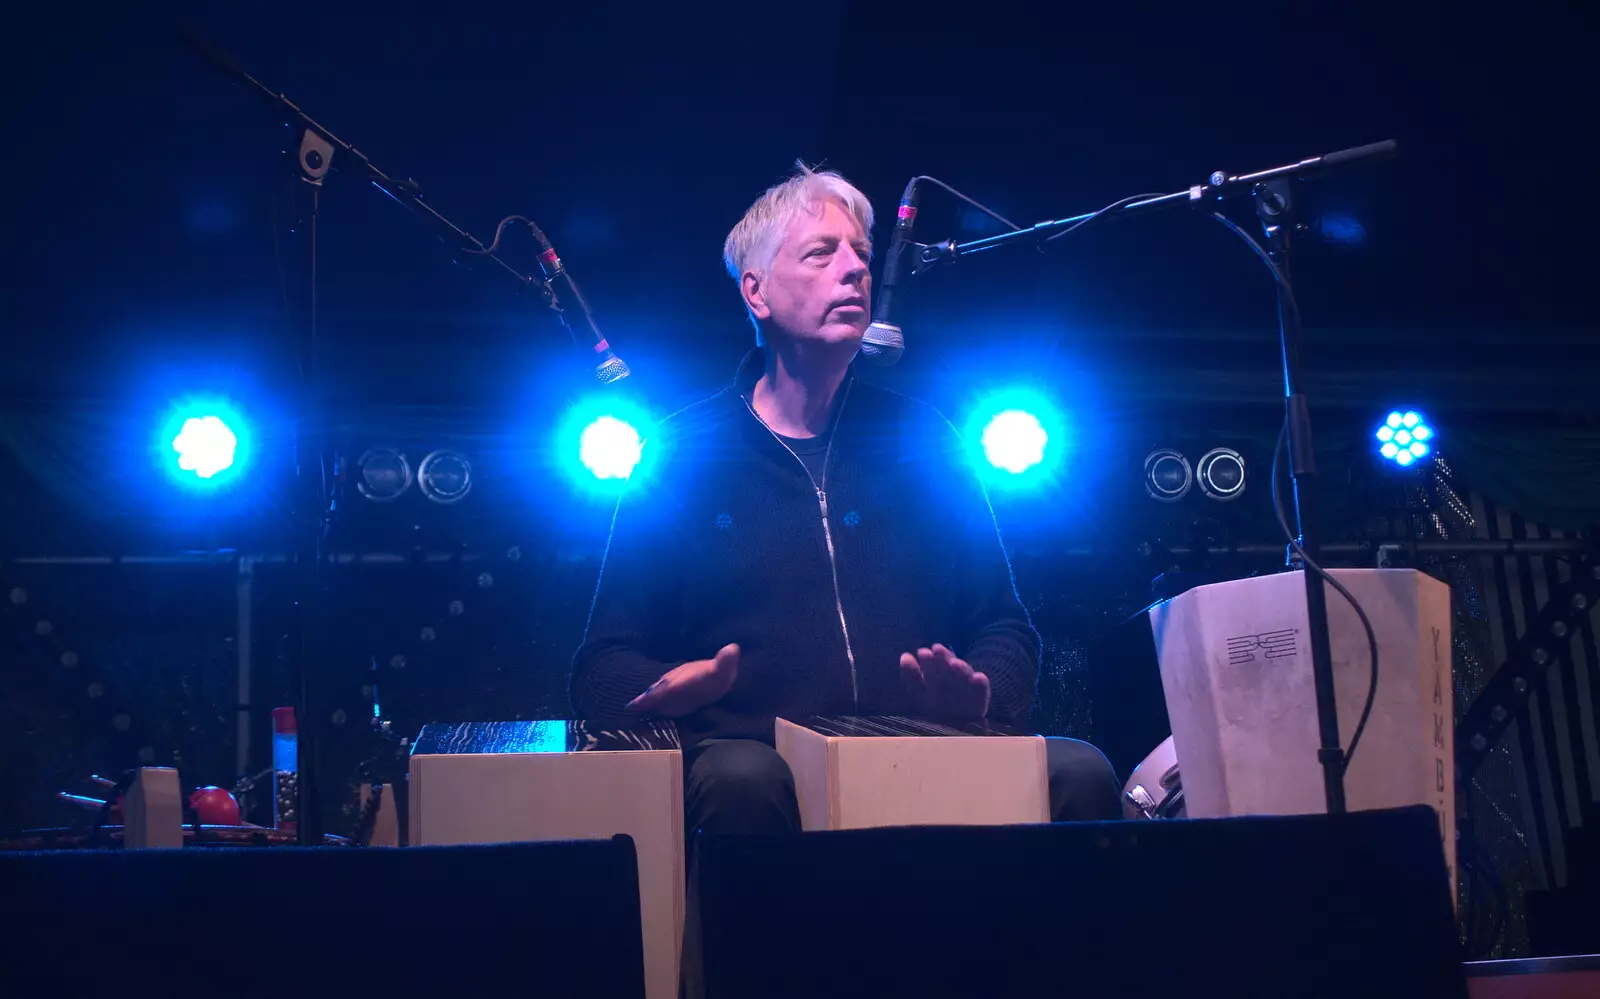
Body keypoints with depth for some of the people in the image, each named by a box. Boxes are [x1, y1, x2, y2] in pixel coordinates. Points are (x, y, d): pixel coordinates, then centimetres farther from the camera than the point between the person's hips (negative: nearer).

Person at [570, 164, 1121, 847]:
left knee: (1079, 773, -26)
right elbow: (605, 663, 8)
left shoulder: (921, 439, 16)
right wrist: (665, 691, -17)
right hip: (755, 755, -2)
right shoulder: (685, 452, 8)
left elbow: (1001, 628, 19)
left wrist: (982, 696, -6)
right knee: (741, 781, -37)